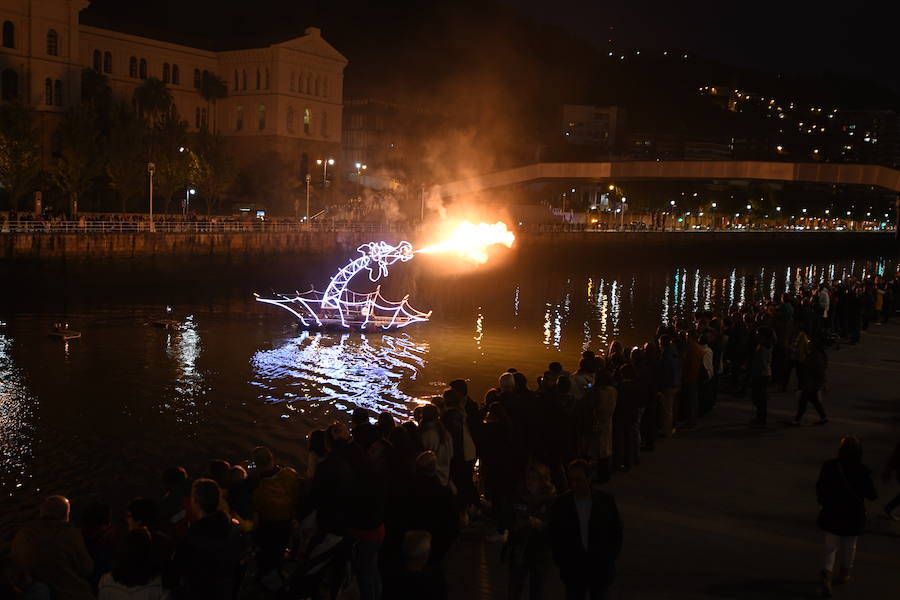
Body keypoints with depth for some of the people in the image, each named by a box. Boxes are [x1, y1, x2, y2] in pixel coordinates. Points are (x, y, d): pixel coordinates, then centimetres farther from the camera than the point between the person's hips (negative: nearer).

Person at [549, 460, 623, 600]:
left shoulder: (606, 501, -8)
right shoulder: (561, 504, -7)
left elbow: (616, 532, 2)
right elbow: (554, 537, 3)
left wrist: (610, 559, -3)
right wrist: (561, 561, -2)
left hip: (601, 570, 0)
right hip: (573, 571, 0)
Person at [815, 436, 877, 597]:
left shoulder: (829, 467, -14)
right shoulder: (863, 472, -19)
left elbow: (819, 487, -3)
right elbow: (872, 495, -8)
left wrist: (824, 501, 16)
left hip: (831, 514, 1)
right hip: (853, 516, -1)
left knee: (830, 548, 11)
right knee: (849, 546, 23)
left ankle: (826, 578, -4)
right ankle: (844, 574, 40)